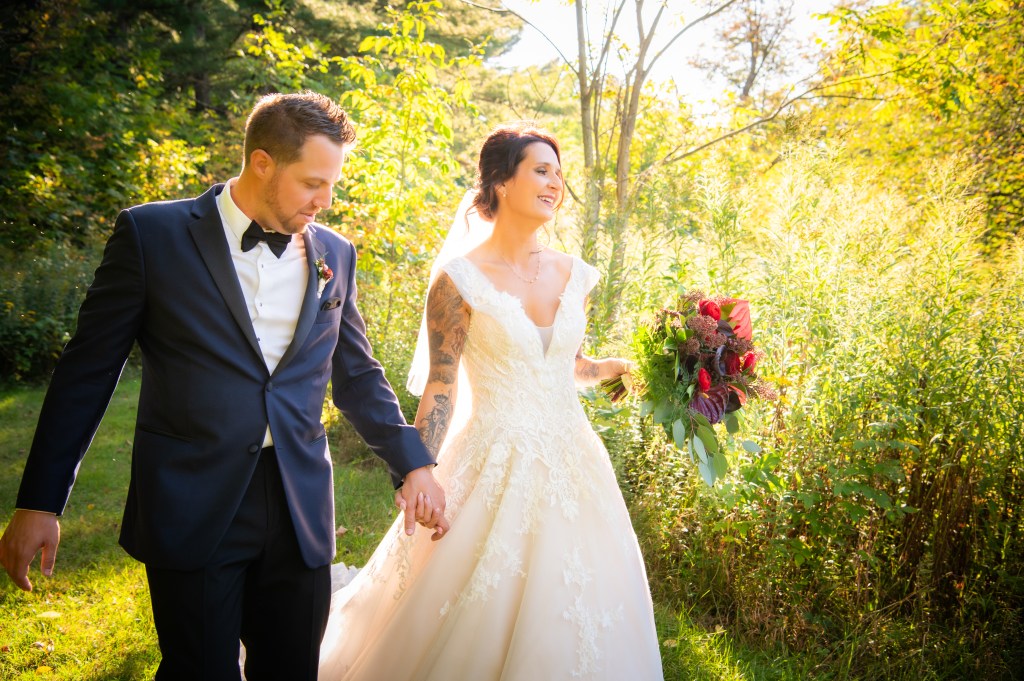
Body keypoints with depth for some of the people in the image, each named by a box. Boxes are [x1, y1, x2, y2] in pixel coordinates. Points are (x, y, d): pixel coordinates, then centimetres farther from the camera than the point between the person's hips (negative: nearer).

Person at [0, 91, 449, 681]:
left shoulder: (335, 255, 7)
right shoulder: (154, 234, -3)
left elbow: (358, 375, 15)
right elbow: (88, 372, 0)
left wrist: (413, 463, 5)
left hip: (302, 515, 4)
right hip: (192, 510, -3)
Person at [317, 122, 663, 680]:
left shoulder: (573, 275, 4)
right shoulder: (460, 279, -11)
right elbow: (440, 390, -10)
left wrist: (630, 366, 4)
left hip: (569, 461, 5)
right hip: (494, 465, -5)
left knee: (567, 616, 16)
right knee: (478, 617, 7)